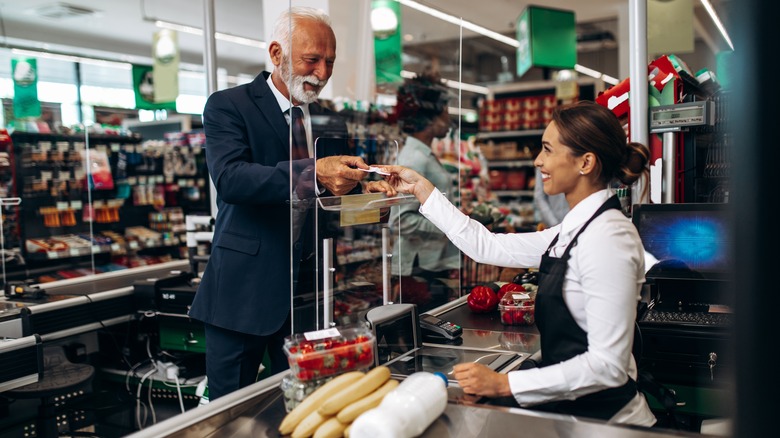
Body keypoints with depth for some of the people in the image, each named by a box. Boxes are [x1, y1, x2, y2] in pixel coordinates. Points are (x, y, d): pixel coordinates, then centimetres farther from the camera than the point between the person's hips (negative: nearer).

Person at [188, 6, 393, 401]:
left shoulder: (330, 121, 12)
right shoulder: (227, 106, -4)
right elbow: (229, 177, -22)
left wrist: (363, 190, -8)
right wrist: (312, 174, -34)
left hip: (309, 289, 5)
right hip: (245, 286, -4)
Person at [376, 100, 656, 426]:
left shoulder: (607, 237, -20)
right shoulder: (574, 231, 7)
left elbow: (608, 364, -23)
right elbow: (489, 247, 12)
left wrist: (505, 384, -24)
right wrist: (421, 189, 15)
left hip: (604, 417, -8)